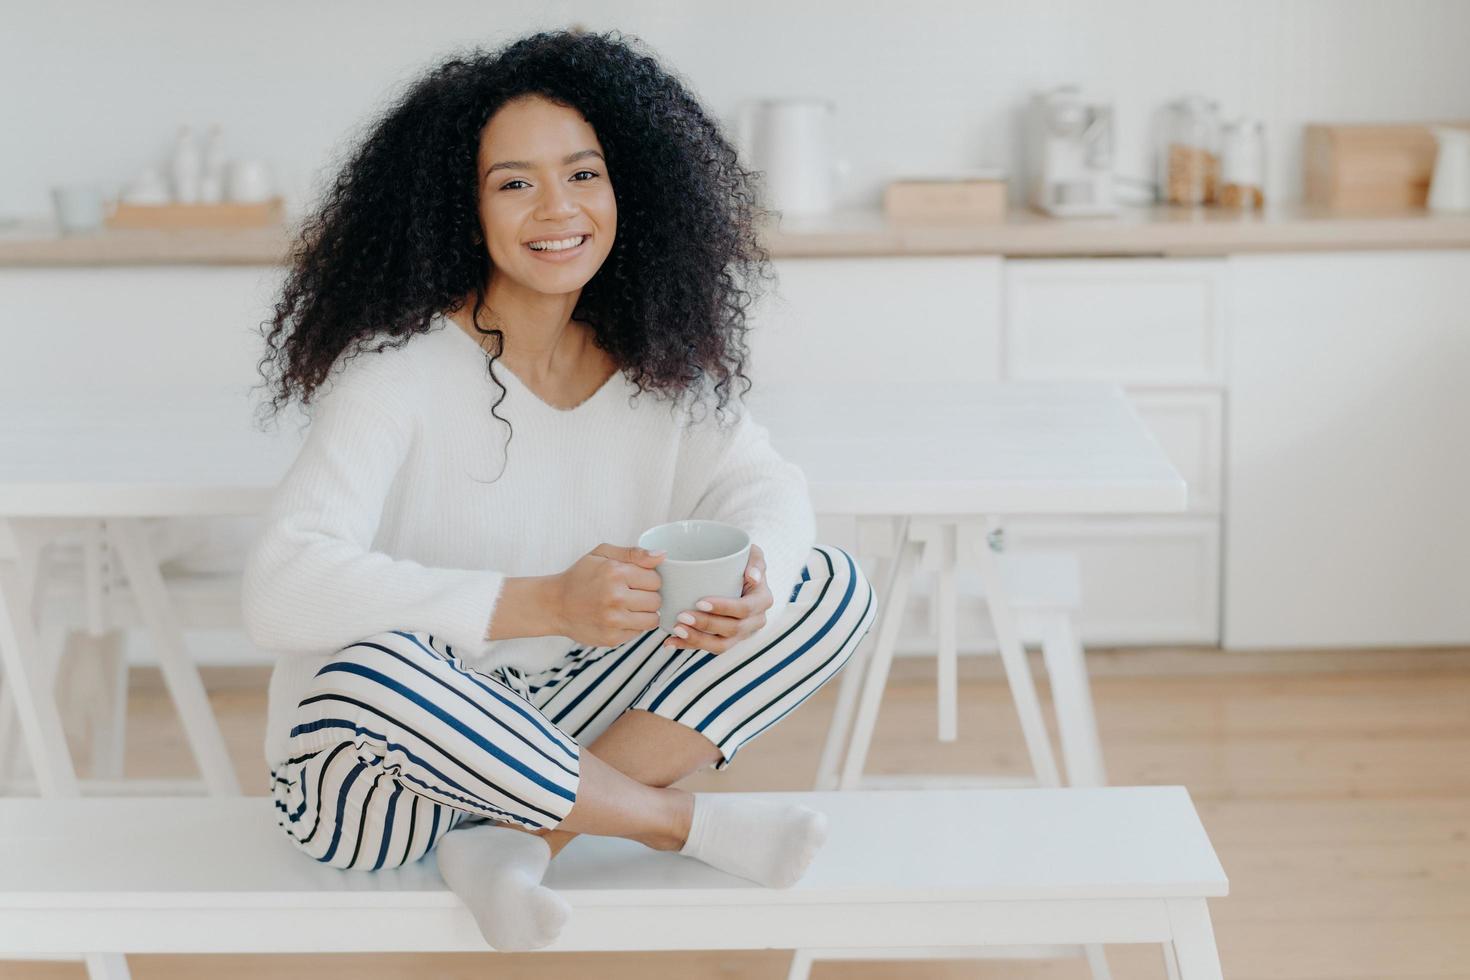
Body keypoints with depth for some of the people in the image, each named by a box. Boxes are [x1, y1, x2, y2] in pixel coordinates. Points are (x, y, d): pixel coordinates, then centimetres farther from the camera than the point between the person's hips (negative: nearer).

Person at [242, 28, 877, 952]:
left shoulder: (655, 363, 0)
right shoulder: (400, 369, -18)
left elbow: (768, 486, -1)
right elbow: (281, 590, -30)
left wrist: (751, 581, -27)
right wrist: (548, 603, -39)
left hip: (547, 736, 6)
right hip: (372, 772, -5)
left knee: (834, 586, -4)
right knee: (373, 670, -40)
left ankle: (518, 838, -16)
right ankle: (686, 820, -14)